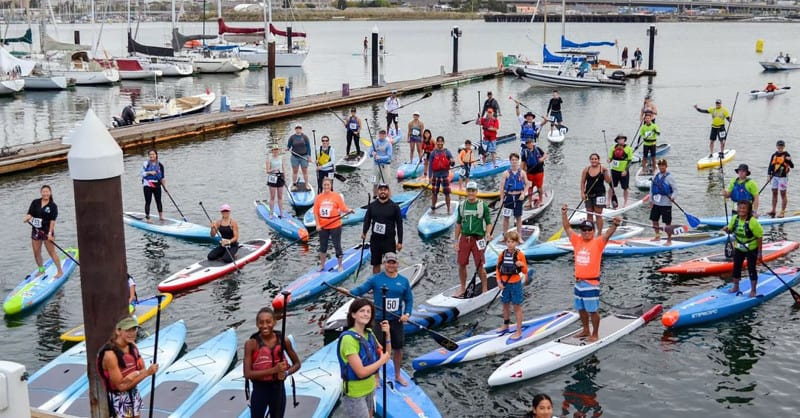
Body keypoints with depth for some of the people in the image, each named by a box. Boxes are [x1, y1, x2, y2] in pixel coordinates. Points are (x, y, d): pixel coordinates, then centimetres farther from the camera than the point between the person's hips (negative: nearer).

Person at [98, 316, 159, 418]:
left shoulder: (132, 345, -5)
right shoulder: (110, 354, -27)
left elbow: (142, 369, 2)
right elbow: (121, 386, -24)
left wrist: (135, 374, -24)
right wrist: (147, 373, -29)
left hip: (134, 393, 7)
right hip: (119, 398, -7)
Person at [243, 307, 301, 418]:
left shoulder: (283, 340, -7)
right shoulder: (251, 343, -15)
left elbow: (297, 363, 5)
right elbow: (247, 373, -20)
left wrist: (286, 373, -16)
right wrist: (273, 370, -29)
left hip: (278, 389, 2)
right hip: (259, 390, -2)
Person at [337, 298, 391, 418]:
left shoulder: (369, 333, -1)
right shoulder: (349, 338, -25)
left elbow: (385, 355, 5)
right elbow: (361, 372, -28)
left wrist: (387, 335, -10)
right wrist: (382, 361, -15)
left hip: (370, 388, 8)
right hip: (355, 394, -8)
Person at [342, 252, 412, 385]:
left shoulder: (404, 281, 2)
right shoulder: (376, 279, -6)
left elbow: (409, 299, 6)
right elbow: (361, 289, -11)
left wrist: (407, 314, -9)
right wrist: (348, 292, -30)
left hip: (397, 320, 3)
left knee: (398, 348, 14)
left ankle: (398, 375, 33)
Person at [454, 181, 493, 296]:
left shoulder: (483, 206, -3)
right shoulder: (462, 205, 7)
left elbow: (489, 222, -1)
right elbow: (458, 224, 13)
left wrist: (488, 234, -20)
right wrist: (456, 241, 9)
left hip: (478, 239, -3)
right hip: (464, 238, 3)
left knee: (480, 266, -1)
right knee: (461, 264, 6)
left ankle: (484, 289, 12)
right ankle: (462, 288, 21)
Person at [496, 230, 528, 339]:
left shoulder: (520, 255, -10)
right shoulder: (502, 254, -1)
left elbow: (525, 271, -6)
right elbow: (498, 269, 6)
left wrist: (522, 265, -27)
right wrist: (499, 282, -3)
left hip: (516, 284, -4)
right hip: (504, 284, 4)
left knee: (517, 306, 1)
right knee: (505, 305, 18)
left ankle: (519, 331, 5)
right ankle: (506, 325, 38)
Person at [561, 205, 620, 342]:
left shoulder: (598, 242, -6)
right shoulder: (577, 241, 6)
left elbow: (608, 233, -21)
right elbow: (567, 228, 10)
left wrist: (615, 225, -38)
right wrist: (564, 214, 4)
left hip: (592, 283, -6)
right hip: (579, 282, 6)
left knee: (592, 310, 1)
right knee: (581, 309, 17)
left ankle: (595, 334, 13)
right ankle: (586, 331, 33)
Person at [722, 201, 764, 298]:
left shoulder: (753, 222, -24)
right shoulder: (735, 218, -8)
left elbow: (759, 237, -18)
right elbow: (730, 230, 8)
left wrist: (759, 252, -16)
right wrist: (727, 229, -18)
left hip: (752, 249, -5)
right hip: (739, 248, 5)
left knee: (751, 269, 0)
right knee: (736, 267, 13)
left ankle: (753, 290, 14)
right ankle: (735, 286, 31)